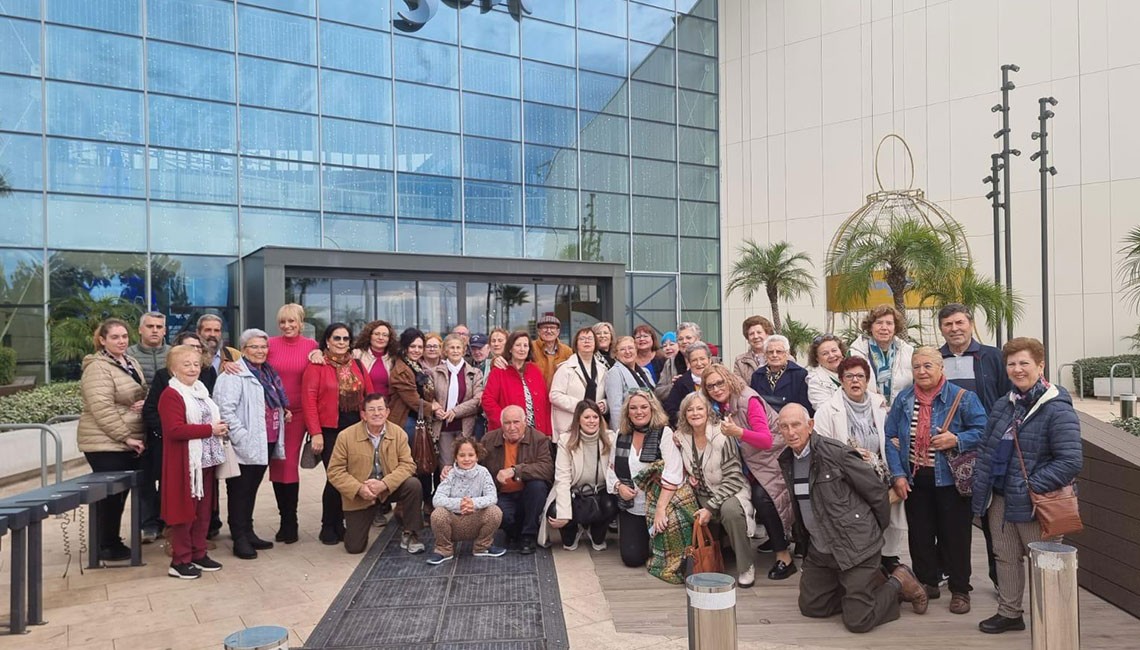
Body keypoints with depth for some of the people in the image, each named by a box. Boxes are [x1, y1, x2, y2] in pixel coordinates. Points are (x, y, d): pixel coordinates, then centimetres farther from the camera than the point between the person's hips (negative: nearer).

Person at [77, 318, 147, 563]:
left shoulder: (132, 363, 13)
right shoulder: (97, 368, -13)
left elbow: (144, 394, 22)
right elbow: (102, 408, -21)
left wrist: (146, 403, -3)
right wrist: (126, 437, -20)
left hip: (129, 443, 8)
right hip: (105, 443, -8)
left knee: (121, 492, 13)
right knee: (110, 494, -1)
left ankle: (113, 541, 24)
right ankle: (106, 546, 11)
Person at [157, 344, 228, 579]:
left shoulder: (201, 390, 15)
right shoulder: (171, 395, -12)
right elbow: (175, 429, -23)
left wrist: (220, 427, 6)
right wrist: (210, 429, -20)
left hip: (206, 461, 8)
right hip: (185, 463, -8)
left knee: (203, 510, 13)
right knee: (185, 511, 0)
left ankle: (198, 554, 24)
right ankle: (180, 561, 10)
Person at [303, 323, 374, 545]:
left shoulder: (357, 366, 12)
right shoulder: (317, 366, -4)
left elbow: (369, 396, 10)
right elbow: (309, 400, -9)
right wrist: (316, 433, -15)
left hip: (356, 428, 5)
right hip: (329, 430, -5)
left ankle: (340, 524, 21)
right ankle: (328, 527, 13)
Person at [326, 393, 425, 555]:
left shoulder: (398, 433, -10)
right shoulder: (346, 436, -14)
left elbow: (407, 464, -13)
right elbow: (335, 471, -11)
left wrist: (384, 484, -29)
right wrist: (359, 489, -26)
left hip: (390, 488, 1)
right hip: (358, 495, -1)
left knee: (413, 485, -28)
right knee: (354, 547, -3)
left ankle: (409, 535, -9)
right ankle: (349, 524, 35)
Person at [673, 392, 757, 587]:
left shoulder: (722, 436, -17)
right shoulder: (681, 438, -1)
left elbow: (733, 477, -17)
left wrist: (711, 507, -21)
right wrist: (688, 476, -4)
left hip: (730, 491, -5)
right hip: (702, 494, 5)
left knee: (729, 510, -36)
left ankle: (746, 567, -16)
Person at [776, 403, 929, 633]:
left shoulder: (835, 452, -18)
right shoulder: (786, 461, 4)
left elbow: (877, 491, -10)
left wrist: (876, 532, 2)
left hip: (855, 546, -7)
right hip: (820, 552, 7)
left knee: (857, 621, -7)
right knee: (810, 607, 11)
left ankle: (899, 581, 18)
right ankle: (872, 581, 25)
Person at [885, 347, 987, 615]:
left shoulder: (962, 398, -6)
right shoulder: (903, 399, 4)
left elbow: (983, 430, -6)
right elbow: (890, 438, 4)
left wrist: (957, 440, -22)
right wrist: (897, 474, -3)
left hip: (949, 480, -3)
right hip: (914, 480, 3)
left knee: (955, 535, 5)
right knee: (919, 534, 10)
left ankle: (960, 590, 20)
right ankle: (927, 582, 27)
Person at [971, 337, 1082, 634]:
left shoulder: (1058, 410, -16)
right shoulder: (1003, 405, 8)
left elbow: (1071, 462, -21)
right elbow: (984, 448, 13)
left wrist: (1032, 486, -21)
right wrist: (981, 485, 4)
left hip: (1035, 503, -7)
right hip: (1000, 499, 7)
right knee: (1006, 557, 17)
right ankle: (1009, 613, 32)